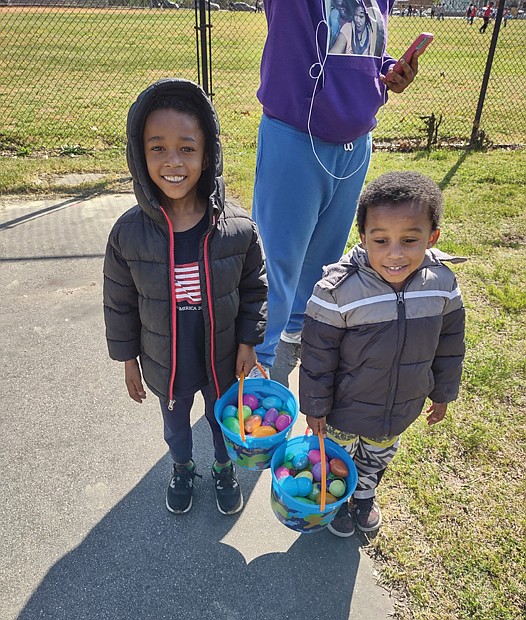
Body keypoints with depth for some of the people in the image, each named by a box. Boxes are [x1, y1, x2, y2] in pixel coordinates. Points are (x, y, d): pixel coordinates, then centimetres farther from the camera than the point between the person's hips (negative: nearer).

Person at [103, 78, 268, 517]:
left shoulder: (239, 228, -20)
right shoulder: (129, 232, -19)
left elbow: (255, 289, -6)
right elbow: (120, 303, -7)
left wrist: (247, 342, -6)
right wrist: (128, 359, -1)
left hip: (223, 359, 0)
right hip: (165, 363, 1)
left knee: (223, 418, 26)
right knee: (176, 420, 28)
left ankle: (225, 469, 57)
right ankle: (183, 468, 59)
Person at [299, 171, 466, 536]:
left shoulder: (442, 284, -17)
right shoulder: (338, 290, -30)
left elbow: (449, 346, -1)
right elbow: (318, 356, -19)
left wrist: (442, 393, 9)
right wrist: (315, 407, -10)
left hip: (402, 408, 4)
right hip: (344, 409, -3)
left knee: (378, 458, 31)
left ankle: (365, 494, 62)